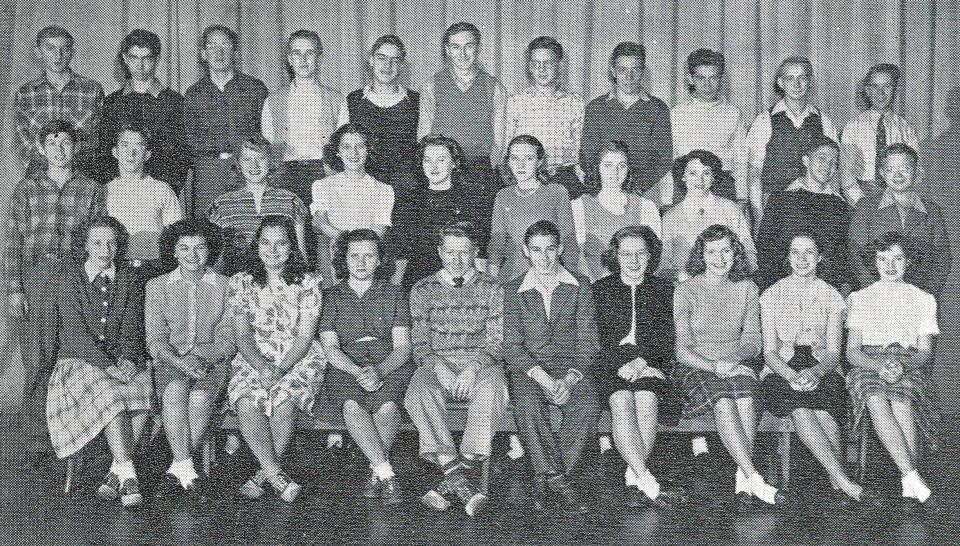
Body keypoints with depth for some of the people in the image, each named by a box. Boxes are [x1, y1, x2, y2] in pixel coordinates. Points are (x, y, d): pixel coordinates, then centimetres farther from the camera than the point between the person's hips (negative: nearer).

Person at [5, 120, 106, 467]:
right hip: (35, 279, 0)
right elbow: (13, 242, 7)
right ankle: (36, 444, 2)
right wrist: (14, 289, -2)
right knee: (37, 361, -3)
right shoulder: (26, 189, 11)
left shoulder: (92, 191, 10)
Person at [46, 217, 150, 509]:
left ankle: (116, 471, -24)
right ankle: (128, 475, -34)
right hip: (79, 362, -3)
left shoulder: (129, 281, 11)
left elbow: (131, 328, 4)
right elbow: (75, 332, -9)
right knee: (111, 394, -34)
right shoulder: (69, 279, 1)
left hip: (121, 362, 3)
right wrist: (107, 365, -20)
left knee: (146, 387, -29)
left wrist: (127, 359, -17)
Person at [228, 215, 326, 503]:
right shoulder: (241, 282, 8)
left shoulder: (307, 283, 3)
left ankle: (263, 474, -19)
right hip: (254, 358, 2)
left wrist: (281, 369, -20)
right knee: (247, 401, -30)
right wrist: (261, 367, -17)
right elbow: (242, 335, 1)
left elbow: (305, 336, -4)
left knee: (282, 400, -32)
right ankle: (277, 476, -32)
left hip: (299, 359, -1)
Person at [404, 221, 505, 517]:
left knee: (491, 390, -36)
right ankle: (460, 481, -43)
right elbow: (419, 343, 6)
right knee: (418, 392, -33)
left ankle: (450, 480, -39)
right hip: (436, 363, 1)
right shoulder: (423, 290, 11)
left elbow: (497, 341, 1)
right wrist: (437, 366, -15)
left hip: (481, 363, -1)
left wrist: (474, 367, -18)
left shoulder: (492, 289, 9)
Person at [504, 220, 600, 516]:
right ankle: (559, 483, -31)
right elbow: (511, 346, 1)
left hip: (573, 369, 0)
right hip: (529, 369, 0)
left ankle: (544, 482, -24)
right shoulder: (513, 291, 9)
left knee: (587, 406, -32)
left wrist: (570, 378, -14)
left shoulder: (580, 286, 9)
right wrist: (541, 376, -16)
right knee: (527, 405, -34)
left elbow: (588, 341, 4)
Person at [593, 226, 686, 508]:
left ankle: (633, 481, -30)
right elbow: (593, 338, 5)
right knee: (622, 402, -32)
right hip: (609, 364, 0)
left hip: (651, 364, 1)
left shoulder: (664, 290, 18)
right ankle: (648, 484, -37)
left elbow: (667, 339, 6)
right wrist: (622, 363, -11)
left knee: (646, 400, -32)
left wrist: (641, 360, -13)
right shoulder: (600, 290, 16)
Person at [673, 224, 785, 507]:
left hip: (737, 365, 2)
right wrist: (713, 366, -22)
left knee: (744, 398, -33)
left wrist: (735, 357, -15)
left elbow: (753, 342, 8)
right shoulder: (686, 291, 0)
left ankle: (742, 480, -33)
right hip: (695, 368, -2)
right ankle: (755, 479, -39)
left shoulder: (746, 288, 11)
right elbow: (682, 350, -5)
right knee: (723, 402, -34)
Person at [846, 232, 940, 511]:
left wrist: (902, 365, -13)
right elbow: (852, 351, 9)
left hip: (909, 367, 0)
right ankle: (914, 478, -43)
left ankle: (908, 487, -38)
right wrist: (879, 366, -13)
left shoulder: (923, 299, 18)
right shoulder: (860, 298, 18)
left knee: (901, 402, -36)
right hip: (868, 365, 0)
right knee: (876, 402, -35)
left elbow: (925, 352, 10)